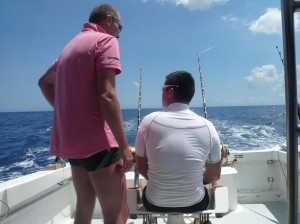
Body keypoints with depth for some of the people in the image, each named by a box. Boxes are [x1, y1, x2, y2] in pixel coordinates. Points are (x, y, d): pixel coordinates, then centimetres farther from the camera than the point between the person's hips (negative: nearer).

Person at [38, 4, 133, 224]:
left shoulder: (71, 45, 18)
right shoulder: (105, 40, -7)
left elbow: (45, 82, 29)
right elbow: (107, 96, -20)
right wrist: (124, 147, -17)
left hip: (70, 139, 9)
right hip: (97, 141, -9)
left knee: (84, 206, 21)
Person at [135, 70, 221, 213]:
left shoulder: (149, 121, -13)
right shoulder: (207, 126, -10)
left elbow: (141, 167, 0)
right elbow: (214, 175, 2)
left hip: (156, 204, 0)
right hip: (195, 204, 1)